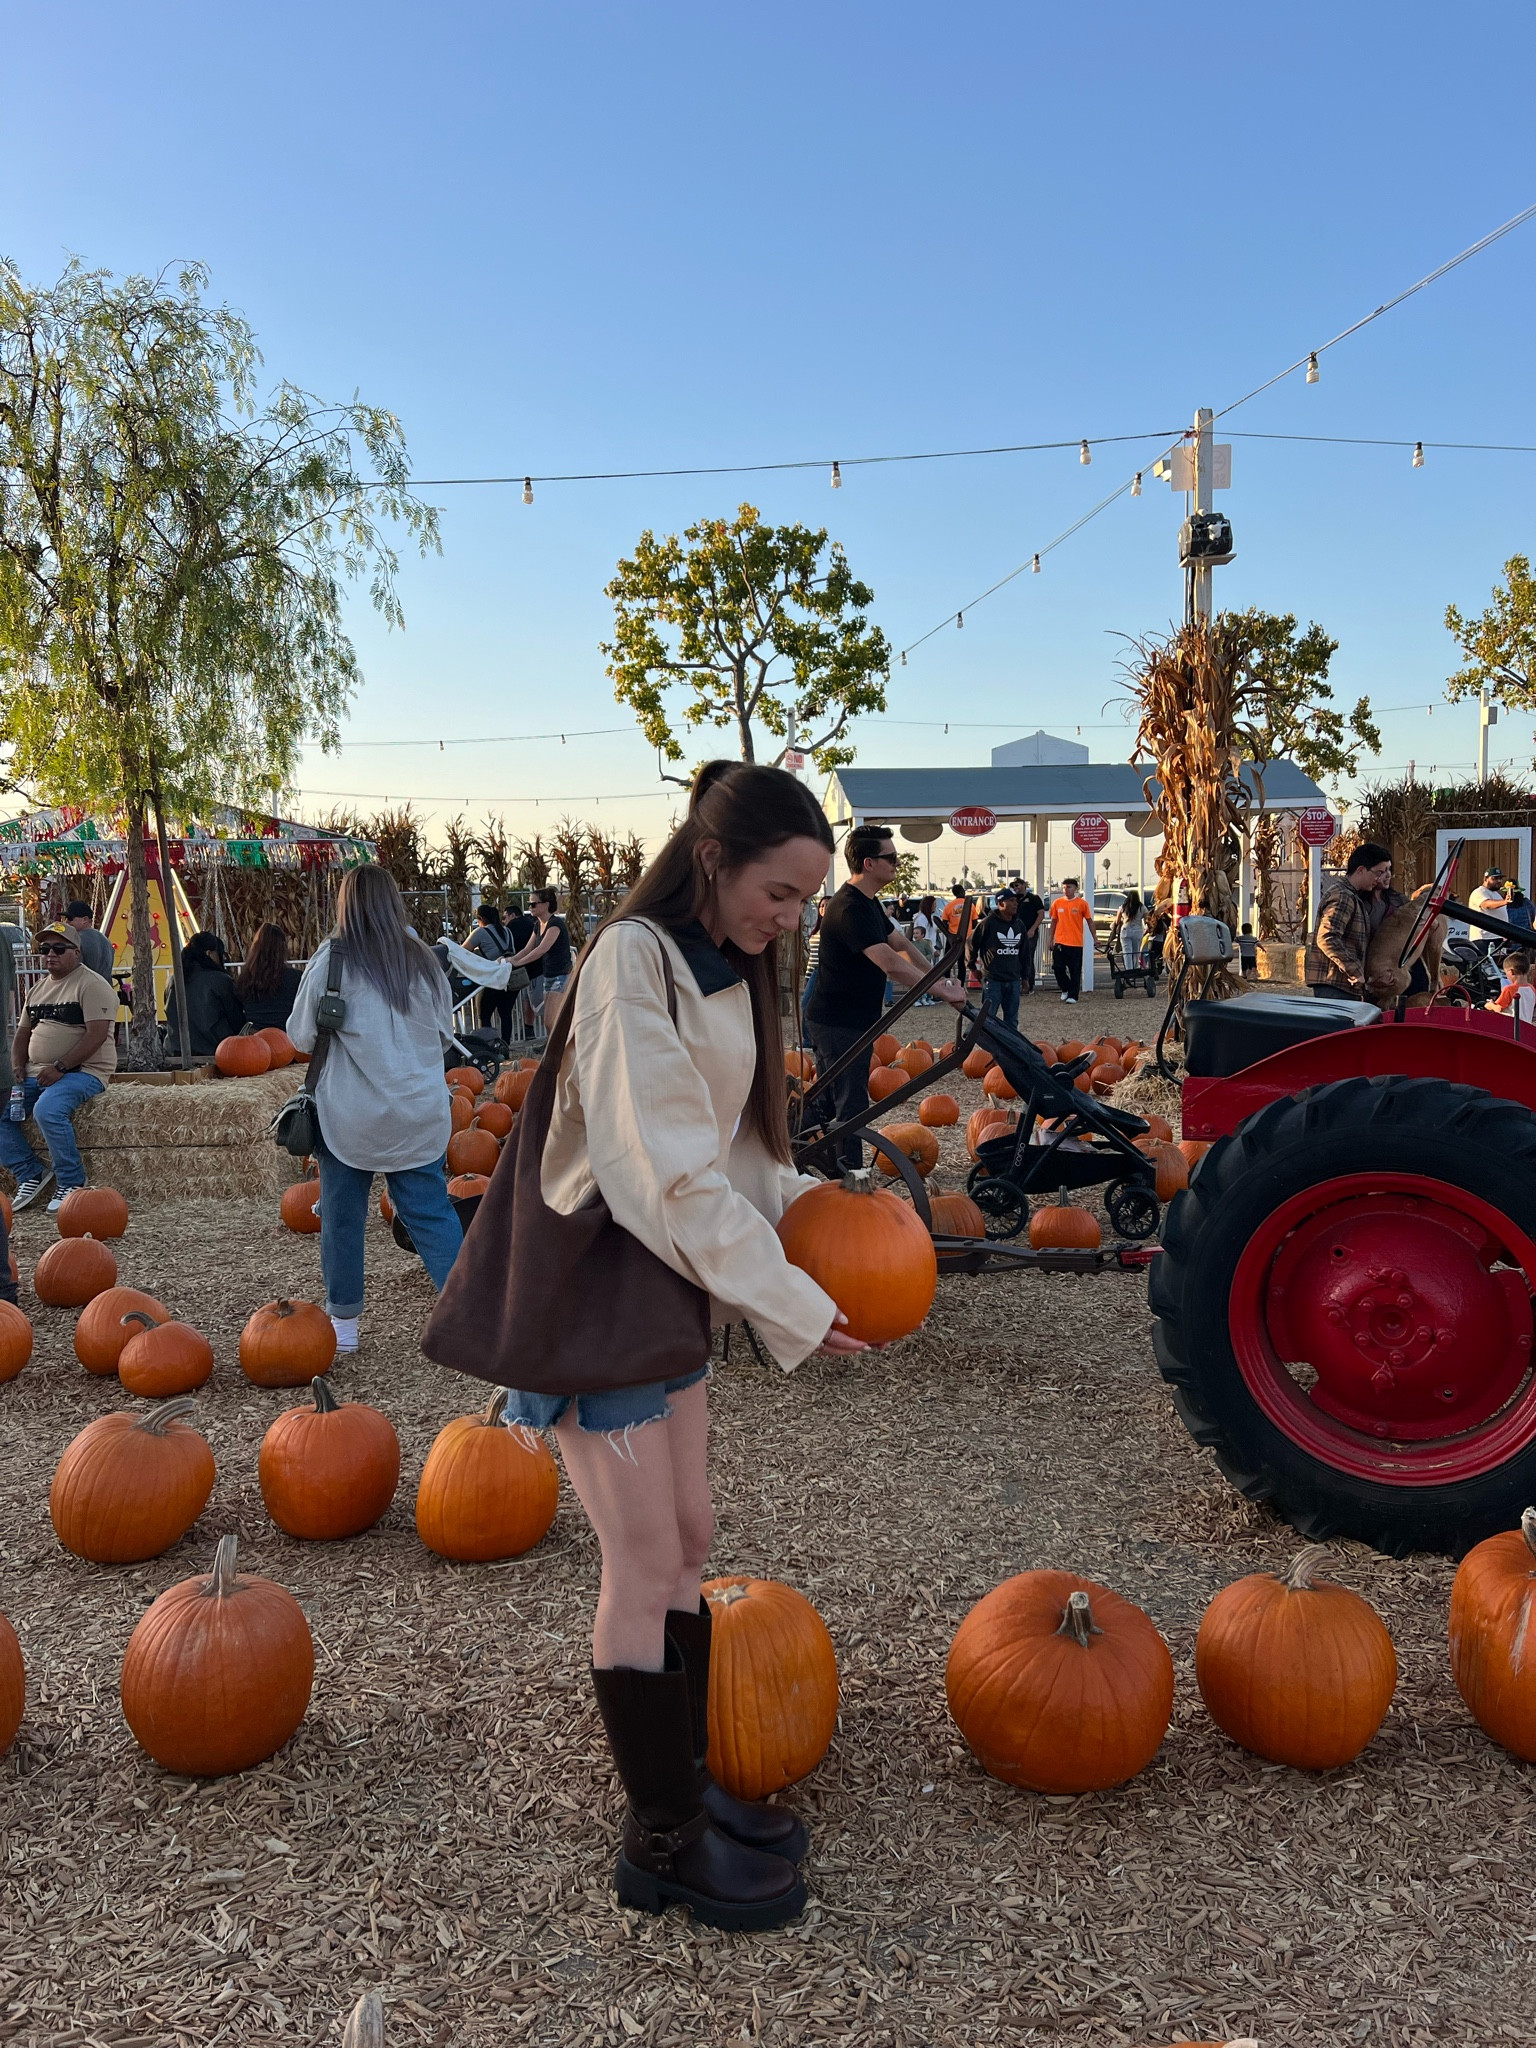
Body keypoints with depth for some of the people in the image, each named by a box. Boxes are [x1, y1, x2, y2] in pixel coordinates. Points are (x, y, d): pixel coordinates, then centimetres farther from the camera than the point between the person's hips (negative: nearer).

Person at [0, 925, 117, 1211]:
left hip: (82, 1072, -8)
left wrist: (60, 1067, -22)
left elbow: (97, 1034, -18)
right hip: (36, 1074, 8)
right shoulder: (39, 988, 18)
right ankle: (30, 1174, 2)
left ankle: (71, 1184, -18)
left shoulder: (92, 984, -7)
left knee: (47, 1109, -34)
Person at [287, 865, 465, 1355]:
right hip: (420, 1113, 2)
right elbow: (445, 1034, 12)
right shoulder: (423, 960, 2)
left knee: (342, 1218, 11)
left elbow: (301, 1036, -2)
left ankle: (343, 1322, 20)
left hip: (350, 1116, -2)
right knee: (432, 1213, 7)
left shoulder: (332, 960, -8)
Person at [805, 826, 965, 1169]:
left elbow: (901, 944, 16)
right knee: (850, 1107, -7)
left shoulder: (867, 903, 12)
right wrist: (944, 992, -25)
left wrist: (941, 981, 5)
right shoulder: (850, 908, -23)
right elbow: (891, 964, -30)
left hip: (852, 1022, 11)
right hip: (837, 1024, -10)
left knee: (835, 1103, 16)